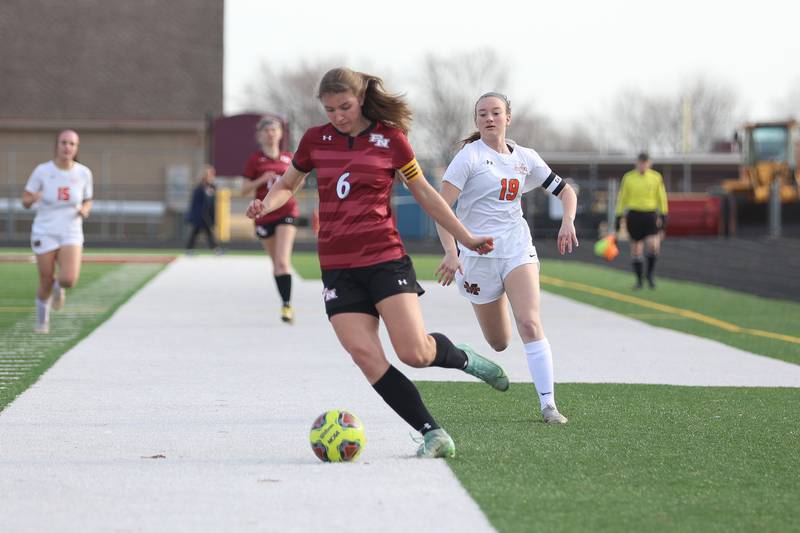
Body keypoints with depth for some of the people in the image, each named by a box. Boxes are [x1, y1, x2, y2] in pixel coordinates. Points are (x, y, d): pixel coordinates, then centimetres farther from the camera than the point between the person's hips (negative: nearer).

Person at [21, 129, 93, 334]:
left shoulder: (84, 173, -2)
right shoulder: (42, 171, -8)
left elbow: (88, 202, 12)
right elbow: (25, 202, -4)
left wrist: (85, 210, -12)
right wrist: (32, 199, -28)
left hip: (71, 234, 1)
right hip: (45, 234, -1)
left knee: (69, 280, -20)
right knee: (46, 285, 2)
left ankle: (58, 285, 20)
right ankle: (42, 321, 32)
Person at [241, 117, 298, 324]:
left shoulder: (288, 158, 7)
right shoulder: (255, 159, 1)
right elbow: (244, 189, 0)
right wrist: (261, 180, -16)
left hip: (286, 212, -1)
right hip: (264, 215, 1)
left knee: (283, 260, -17)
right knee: (276, 262, 10)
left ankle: (287, 305, -21)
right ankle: (286, 303, 24)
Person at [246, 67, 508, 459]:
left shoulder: (390, 139, -1)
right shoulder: (316, 140, 7)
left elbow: (424, 194, 9)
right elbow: (287, 185, 20)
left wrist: (466, 238, 8)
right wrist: (266, 204, -3)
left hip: (385, 260, -3)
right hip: (338, 269, 3)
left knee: (415, 353, -14)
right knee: (368, 360, -12)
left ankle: (464, 359, 20)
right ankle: (433, 434, -6)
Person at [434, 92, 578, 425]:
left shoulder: (525, 158, 7)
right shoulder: (469, 156, -7)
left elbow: (566, 192, 16)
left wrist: (568, 221, -5)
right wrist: (451, 253, -27)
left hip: (518, 250, 2)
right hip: (478, 255, -2)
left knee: (529, 324, -19)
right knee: (498, 343, 5)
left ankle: (548, 405, -19)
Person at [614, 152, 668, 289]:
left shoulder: (656, 178, 2)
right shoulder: (628, 178, 1)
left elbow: (662, 198, 7)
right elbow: (622, 198, 5)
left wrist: (663, 217, 2)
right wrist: (618, 217, 2)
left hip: (650, 215, 0)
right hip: (634, 215, 0)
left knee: (653, 245, -19)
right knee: (636, 248, 3)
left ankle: (650, 273, 4)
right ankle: (639, 280, 15)